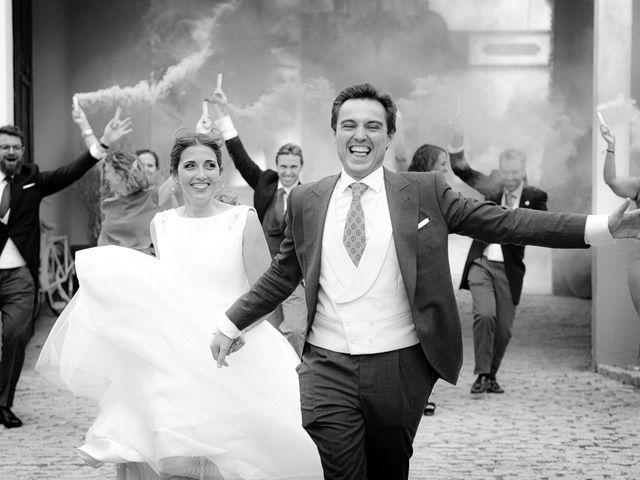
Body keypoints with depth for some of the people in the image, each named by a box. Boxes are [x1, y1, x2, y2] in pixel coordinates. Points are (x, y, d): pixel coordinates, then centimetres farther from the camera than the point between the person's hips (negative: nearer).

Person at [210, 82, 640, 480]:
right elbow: (281, 276, 18)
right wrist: (231, 324, 16)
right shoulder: (306, 201, 8)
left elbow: (503, 222, -3)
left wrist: (604, 227, -11)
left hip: (401, 366, 0)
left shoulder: (425, 193, 2)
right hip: (327, 368, 0)